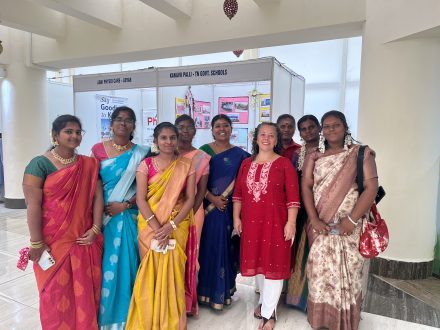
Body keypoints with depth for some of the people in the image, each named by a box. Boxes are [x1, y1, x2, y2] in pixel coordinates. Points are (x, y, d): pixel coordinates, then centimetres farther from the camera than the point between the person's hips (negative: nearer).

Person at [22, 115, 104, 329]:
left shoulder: (89, 164, 5)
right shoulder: (40, 164, -8)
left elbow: (97, 197, 3)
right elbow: (33, 206, -11)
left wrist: (95, 229, -4)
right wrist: (36, 243, -12)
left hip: (84, 241, 4)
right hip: (53, 243, -3)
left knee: (86, 291, 14)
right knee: (56, 293, 11)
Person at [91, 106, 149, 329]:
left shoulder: (140, 154, 1)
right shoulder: (98, 150, 3)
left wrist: (125, 204, -12)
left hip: (129, 215, 0)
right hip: (102, 215, 1)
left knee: (126, 261, 5)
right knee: (104, 263, 6)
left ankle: (125, 311, 25)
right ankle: (104, 312, 26)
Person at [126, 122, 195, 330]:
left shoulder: (186, 165, 0)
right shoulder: (146, 164, -2)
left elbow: (190, 198, -5)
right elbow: (140, 199, -7)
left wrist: (171, 226, -15)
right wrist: (157, 228, -17)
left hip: (177, 226, 0)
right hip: (150, 226, 0)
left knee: (172, 272, 4)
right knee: (151, 272, 6)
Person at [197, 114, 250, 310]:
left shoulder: (239, 154, 5)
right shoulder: (204, 151, 4)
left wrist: (223, 197, -12)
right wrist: (212, 198, -13)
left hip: (229, 208, 0)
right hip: (206, 206, 0)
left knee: (225, 248, 5)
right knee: (207, 247, 6)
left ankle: (222, 292, 20)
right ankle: (205, 290, 21)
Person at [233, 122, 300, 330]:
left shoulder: (284, 163, -5)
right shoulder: (246, 163, 8)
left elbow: (293, 196, -8)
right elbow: (238, 193, 9)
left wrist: (291, 222, -13)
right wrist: (236, 218, 5)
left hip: (275, 221, -4)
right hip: (251, 222, 4)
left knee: (273, 263, 3)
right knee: (257, 261, 16)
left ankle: (268, 312, 17)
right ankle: (264, 300, 37)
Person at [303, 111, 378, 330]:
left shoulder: (361, 153, 0)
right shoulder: (314, 157, 8)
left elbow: (371, 187, -8)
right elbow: (306, 187, 1)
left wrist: (352, 219, -16)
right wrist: (313, 219, -11)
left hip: (348, 226, -2)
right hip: (320, 225, 2)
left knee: (346, 271, 3)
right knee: (320, 271, 6)